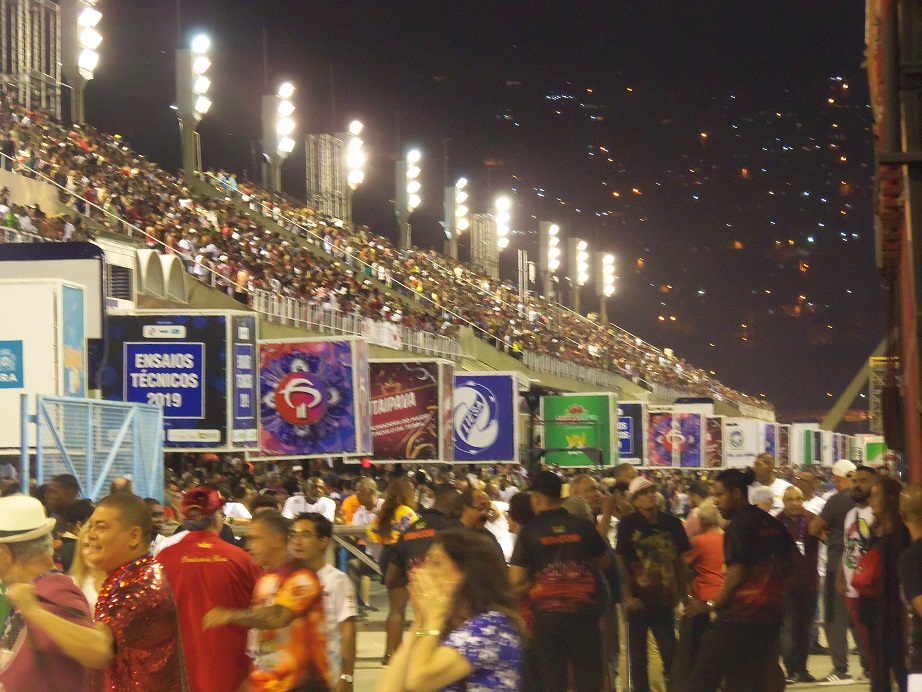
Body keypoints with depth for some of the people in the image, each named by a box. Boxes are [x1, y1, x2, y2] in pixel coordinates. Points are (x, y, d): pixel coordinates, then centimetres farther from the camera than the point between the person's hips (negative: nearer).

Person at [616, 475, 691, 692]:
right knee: (638, 658, 7)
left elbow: (680, 560, 9)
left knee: (671, 656, 2)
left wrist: (684, 593, 8)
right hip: (638, 600, -2)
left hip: (664, 600, 2)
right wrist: (628, 596, -14)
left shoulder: (672, 523, 1)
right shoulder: (628, 525, -7)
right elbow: (621, 562, -8)